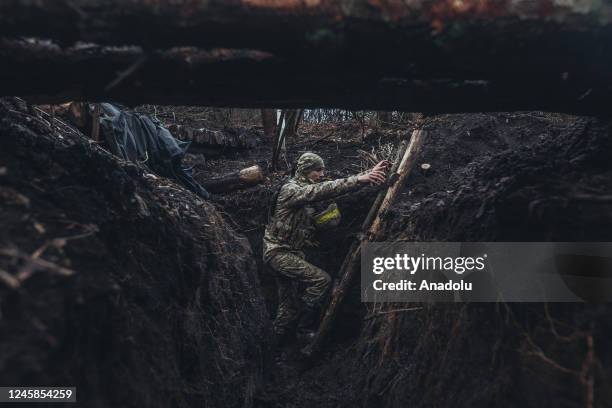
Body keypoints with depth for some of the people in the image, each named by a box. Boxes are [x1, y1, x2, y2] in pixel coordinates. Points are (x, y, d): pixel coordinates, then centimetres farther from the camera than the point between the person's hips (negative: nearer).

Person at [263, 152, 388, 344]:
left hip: (292, 253, 9)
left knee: (289, 305, 14)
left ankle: (280, 341, 28)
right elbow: (323, 190, -32)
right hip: (279, 252, -9)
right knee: (321, 279, -20)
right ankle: (304, 329, -8)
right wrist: (359, 179, -39)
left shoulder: (307, 191, 11)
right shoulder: (290, 189, -17)